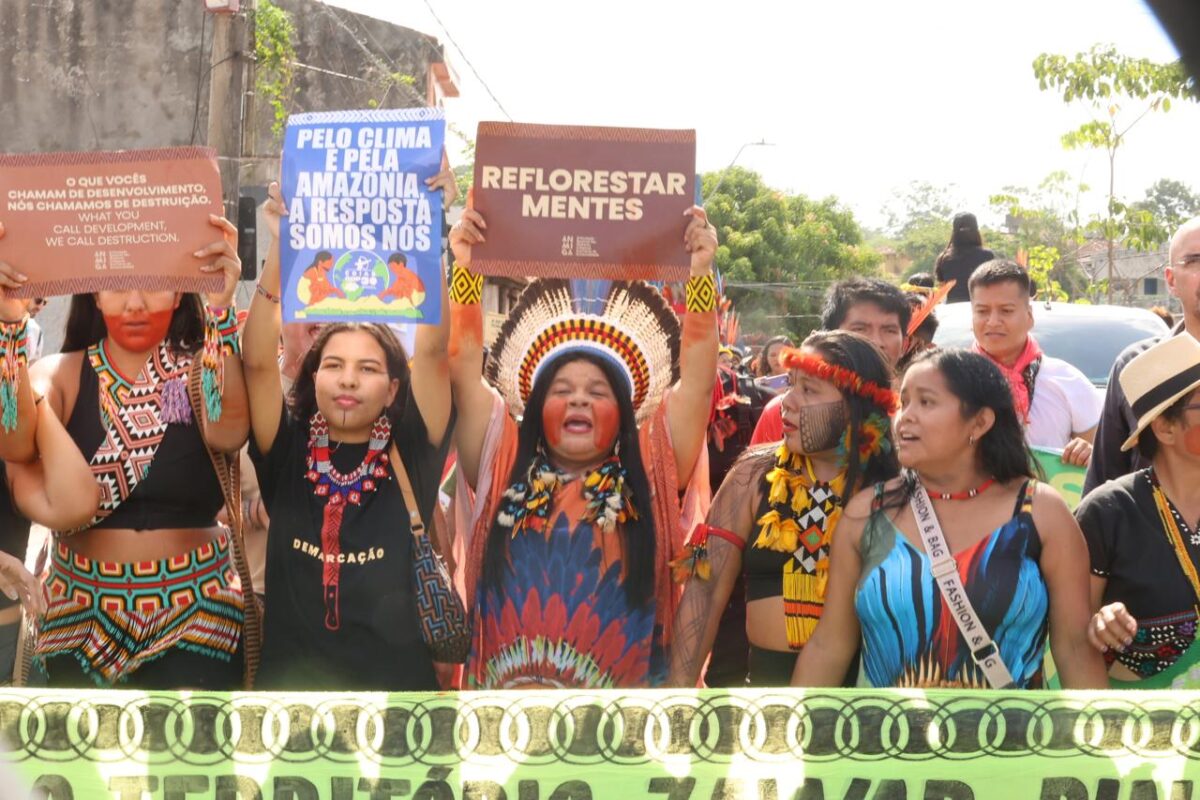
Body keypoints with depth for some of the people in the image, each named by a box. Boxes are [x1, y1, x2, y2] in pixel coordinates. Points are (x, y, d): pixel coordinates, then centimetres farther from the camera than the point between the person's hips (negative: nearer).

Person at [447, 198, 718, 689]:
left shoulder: (652, 473, 5)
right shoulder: (503, 466, 7)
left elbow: (698, 382, 1)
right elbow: (464, 372, 2)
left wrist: (701, 271, -4)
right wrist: (466, 268, -4)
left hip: (624, 682, 0)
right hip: (506, 683, 1)